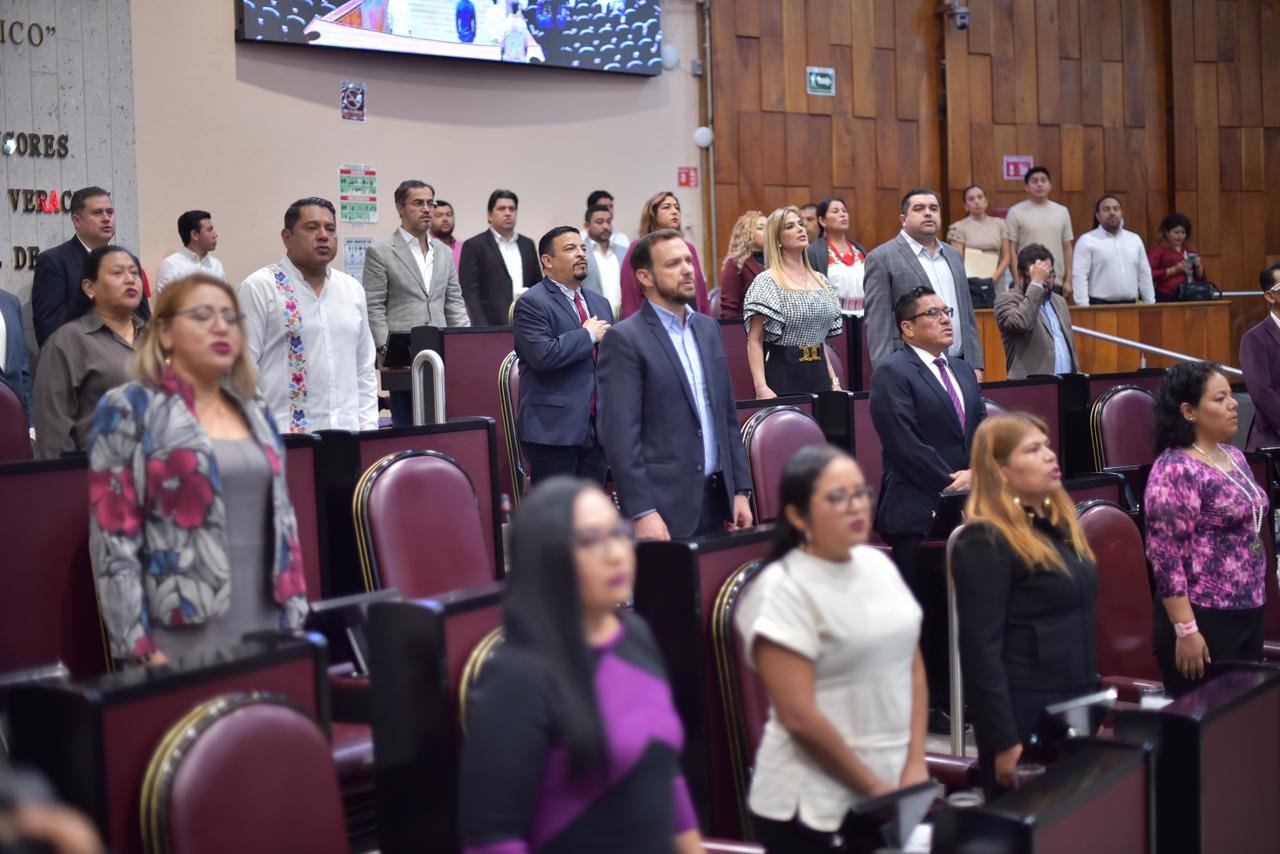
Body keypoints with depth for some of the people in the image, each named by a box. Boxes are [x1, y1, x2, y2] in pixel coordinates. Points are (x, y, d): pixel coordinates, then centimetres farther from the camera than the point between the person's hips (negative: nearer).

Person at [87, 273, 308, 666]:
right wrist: (141, 649, -14)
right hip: (183, 640, -5)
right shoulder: (128, 412, -4)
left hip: (266, 632, 5)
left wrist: (295, 623, 9)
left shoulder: (256, 412, 14)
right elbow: (114, 538, -9)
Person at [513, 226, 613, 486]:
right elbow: (543, 355, -21)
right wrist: (588, 335, -11)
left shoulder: (600, 303, 19)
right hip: (553, 430, -7)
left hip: (597, 428, 7)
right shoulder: (531, 304, -6)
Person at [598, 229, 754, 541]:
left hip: (717, 498, 6)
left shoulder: (708, 328, 13)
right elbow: (620, 434, -13)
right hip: (664, 504, -6)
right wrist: (642, 512, -18)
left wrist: (740, 489, 11)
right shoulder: (624, 339, -8)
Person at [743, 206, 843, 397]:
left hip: (819, 374, 6)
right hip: (783, 374, -6)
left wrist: (833, 380, 13)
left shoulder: (820, 280, 13)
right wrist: (761, 387, -22)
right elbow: (754, 341, -11)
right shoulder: (766, 282, -6)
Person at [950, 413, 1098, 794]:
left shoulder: (1060, 524, 11)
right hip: (1026, 717, -8)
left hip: (1074, 707, 8)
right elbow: (981, 649, -18)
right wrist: (1003, 741, -21)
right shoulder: (985, 542, -15)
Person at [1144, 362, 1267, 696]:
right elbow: (1166, 556, -19)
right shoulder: (1175, 470, -16)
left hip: (1249, 613, 8)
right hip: (1205, 619, -8)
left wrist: (1255, 601, 19)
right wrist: (1185, 629, -21)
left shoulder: (1234, 457, 11)